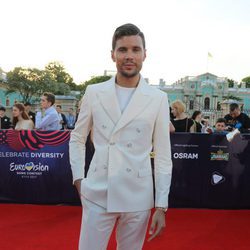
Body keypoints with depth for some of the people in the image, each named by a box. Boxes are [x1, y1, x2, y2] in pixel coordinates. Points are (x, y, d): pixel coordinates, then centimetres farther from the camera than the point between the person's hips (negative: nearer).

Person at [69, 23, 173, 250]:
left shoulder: (158, 99, -3)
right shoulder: (94, 93, 0)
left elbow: (163, 155, -1)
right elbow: (77, 138, 11)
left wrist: (161, 206, -2)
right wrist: (78, 179, 2)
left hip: (138, 198, 0)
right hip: (97, 195, 1)